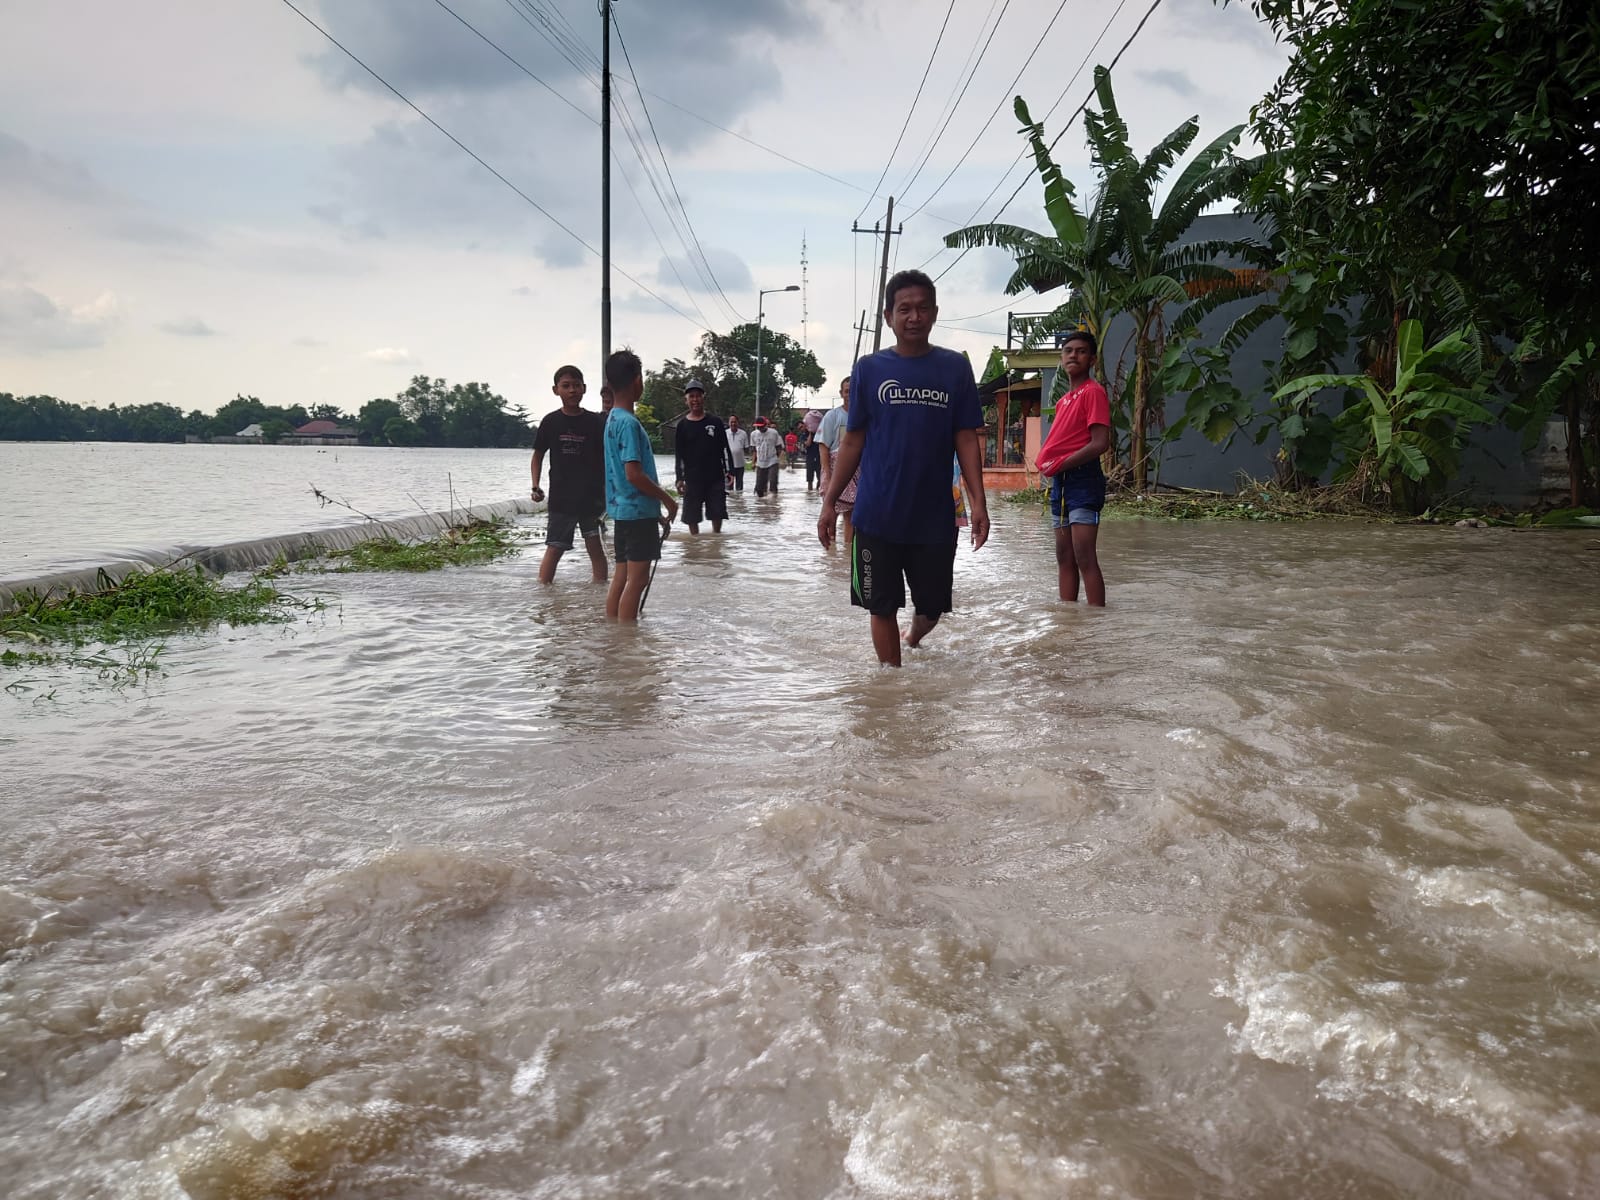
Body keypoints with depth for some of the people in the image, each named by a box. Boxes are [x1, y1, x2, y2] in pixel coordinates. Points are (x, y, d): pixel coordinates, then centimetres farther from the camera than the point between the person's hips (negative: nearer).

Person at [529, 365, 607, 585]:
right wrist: (536, 486, -1)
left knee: (594, 545, 5)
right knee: (554, 548, 1)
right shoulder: (551, 422, 1)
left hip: (592, 497, 0)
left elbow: (608, 457, 5)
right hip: (560, 498, 0)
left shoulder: (596, 422, -1)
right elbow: (538, 455, 10)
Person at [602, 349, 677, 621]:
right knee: (637, 579, -6)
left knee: (622, 576, 11)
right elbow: (634, 474, -22)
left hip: (623, 510, 10)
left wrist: (657, 510, 20)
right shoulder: (629, 423, -17)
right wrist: (667, 499, -10)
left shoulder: (613, 419, 13)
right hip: (638, 511, -10)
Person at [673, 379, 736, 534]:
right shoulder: (682, 425, 2)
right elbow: (678, 455, 4)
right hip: (692, 479, 0)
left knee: (717, 514, 3)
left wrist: (729, 471, -3)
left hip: (715, 477, 0)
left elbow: (725, 450, 6)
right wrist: (680, 479, -2)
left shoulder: (715, 422, 3)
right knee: (691, 517, 2)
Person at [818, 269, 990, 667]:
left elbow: (966, 440, 2)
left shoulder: (954, 368, 2)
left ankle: (913, 641, 45)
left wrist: (978, 502, -7)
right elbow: (853, 441, 6)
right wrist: (830, 502, 2)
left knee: (932, 606, 13)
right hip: (877, 514, -1)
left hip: (935, 515, 1)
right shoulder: (869, 369, 2)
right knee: (883, 605, 5)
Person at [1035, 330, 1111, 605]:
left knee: (1084, 559, -12)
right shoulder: (1065, 399, 17)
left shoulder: (1093, 392, -8)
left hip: (1082, 480, -9)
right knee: (1064, 557, 11)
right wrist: (1046, 462, 2)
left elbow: (1100, 443, -18)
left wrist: (1058, 465, -14)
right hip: (1060, 482, 9)